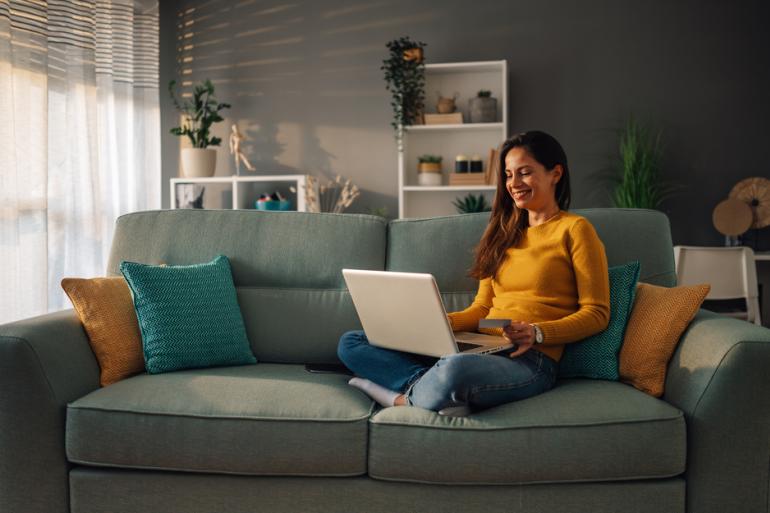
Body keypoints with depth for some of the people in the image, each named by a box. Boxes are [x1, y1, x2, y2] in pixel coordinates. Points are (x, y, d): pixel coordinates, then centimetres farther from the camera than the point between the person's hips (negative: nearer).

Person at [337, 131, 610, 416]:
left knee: (454, 368, -43)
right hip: (479, 348, 7)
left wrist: (537, 333, -18)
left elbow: (597, 313, -2)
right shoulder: (505, 232, 24)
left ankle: (405, 398, -13)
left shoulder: (574, 229, 4)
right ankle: (428, 383, -24)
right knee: (351, 343, -4)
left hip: (529, 361, -7)